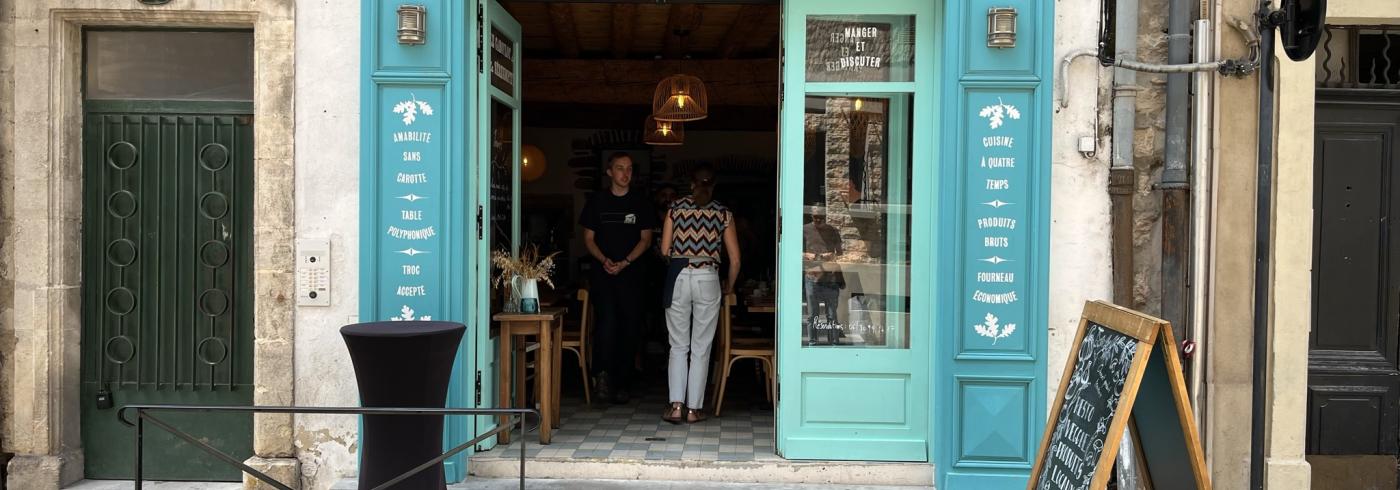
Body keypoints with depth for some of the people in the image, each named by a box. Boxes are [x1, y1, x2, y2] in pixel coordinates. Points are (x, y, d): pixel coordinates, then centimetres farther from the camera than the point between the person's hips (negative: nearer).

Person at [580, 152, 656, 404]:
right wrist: (604, 260, -11)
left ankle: (622, 384, 8)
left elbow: (645, 239, 5)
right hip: (603, 272, -1)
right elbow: (588, 238, 7)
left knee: (629, 328, 1)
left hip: (631, 272, 1)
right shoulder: (597, 201, 7)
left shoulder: (641, 202, 7)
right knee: (608, 320, -18)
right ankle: (602, 374, -5)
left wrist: (625, 262, -9)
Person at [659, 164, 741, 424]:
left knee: (678, 346, 10)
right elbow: (735, 259, 4)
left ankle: (676, 405, 1)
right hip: (708, 279, -1)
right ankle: (694, 408, 9)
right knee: (701, 348, 7)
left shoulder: (676, 208, 6)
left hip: (678, 277, 1)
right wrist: (729, 286, 20)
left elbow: (665, 250, 4)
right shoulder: (723, 213, 5)